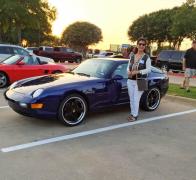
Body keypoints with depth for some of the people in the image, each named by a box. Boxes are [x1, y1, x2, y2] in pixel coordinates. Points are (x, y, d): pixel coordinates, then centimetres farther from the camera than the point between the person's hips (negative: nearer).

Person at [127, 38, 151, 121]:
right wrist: (128, 71, -9)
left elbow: (148, 69, -9)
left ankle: (135, 115, 8)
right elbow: (128, 66, 14)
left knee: (136, 99, -4)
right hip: (130, 80, 5)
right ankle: (132, 113, 25)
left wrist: (137, 71, -19)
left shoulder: (146, 57, -4)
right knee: (131, 99, 11)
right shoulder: (132, 56, 10)